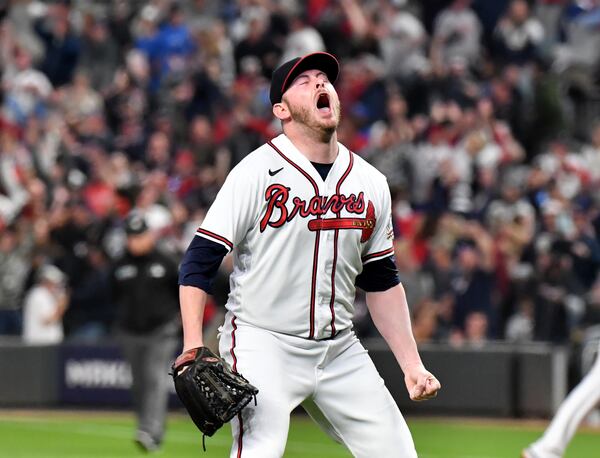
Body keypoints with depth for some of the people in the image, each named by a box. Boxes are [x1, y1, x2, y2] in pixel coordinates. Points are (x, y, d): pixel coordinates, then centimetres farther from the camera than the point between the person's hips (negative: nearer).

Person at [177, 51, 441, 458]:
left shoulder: (371, 183, 8)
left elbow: (382, 281, 16)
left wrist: (412, 363, 9)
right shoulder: (257, 173, -8)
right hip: (263, 344, -6)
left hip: (339, 349, 6)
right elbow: (198, 263, -9)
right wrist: (193, 349, -19)